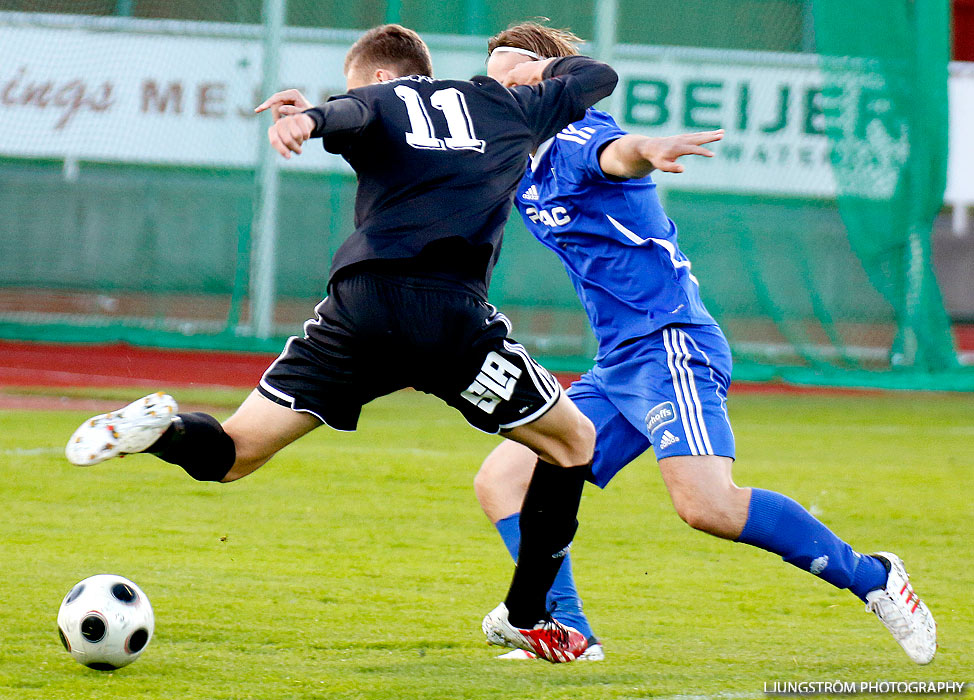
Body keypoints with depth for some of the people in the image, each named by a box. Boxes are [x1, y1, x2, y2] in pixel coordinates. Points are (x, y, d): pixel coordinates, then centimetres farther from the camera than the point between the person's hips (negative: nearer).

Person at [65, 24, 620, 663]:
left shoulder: (379, 100, 19)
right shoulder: (505, 105, 25)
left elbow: (349, 115, -7)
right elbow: (600, 77, 40)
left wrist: (308, 118, -28)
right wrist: (545, 71, 59)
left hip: (359, 306, 0)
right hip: (453, 316, 0)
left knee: (231, 453, 7)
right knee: (574, 442, 21)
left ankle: (160, 431, -25)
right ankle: (524, 615, 22)